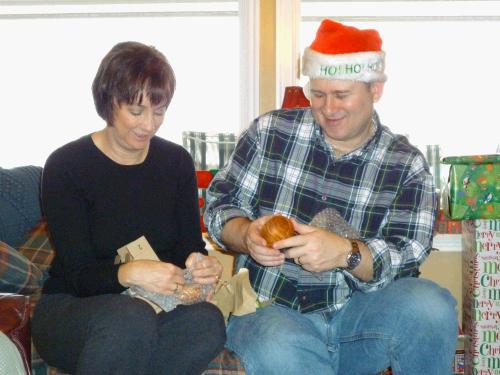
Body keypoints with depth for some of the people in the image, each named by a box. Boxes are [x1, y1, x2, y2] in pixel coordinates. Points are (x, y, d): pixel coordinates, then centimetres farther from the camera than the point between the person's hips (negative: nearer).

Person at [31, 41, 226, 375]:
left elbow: (190, 244, 5)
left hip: (157, 304, 4)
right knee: (132, 318, -39)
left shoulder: (177, 162, 6)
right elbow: (78, 274, -13)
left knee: (208, 322, -30)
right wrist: (129, 273, -35)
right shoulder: (65, 166, -8)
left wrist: (200, 262, -20)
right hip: (71, 307, -4)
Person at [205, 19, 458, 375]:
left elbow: (405, 260, -7)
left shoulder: (407, 166, 2)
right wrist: (247, 235, -17)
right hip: (269, 309, -2)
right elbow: (219, 206, 7)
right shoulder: (270, 131, 4)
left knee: (429, 306, -28)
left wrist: (346, 252, -28)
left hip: (357, 315, 2)